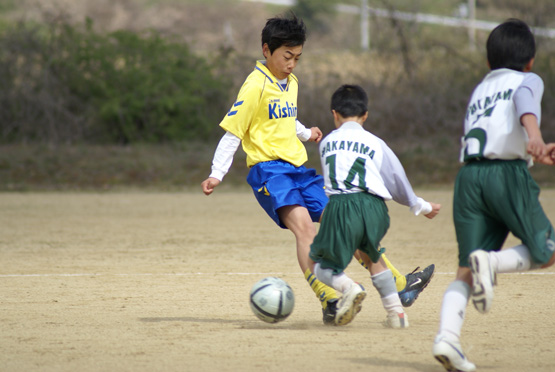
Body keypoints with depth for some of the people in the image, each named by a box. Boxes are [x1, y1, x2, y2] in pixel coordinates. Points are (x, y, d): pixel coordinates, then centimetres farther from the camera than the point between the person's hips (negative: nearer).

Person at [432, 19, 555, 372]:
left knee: (466, 271, 2)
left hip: (469, 174, 5)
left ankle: (447, 335, -22)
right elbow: (524, 101, -12)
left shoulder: (479, 90, 29)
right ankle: (491, 262, -18)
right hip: (507, 174, -5)